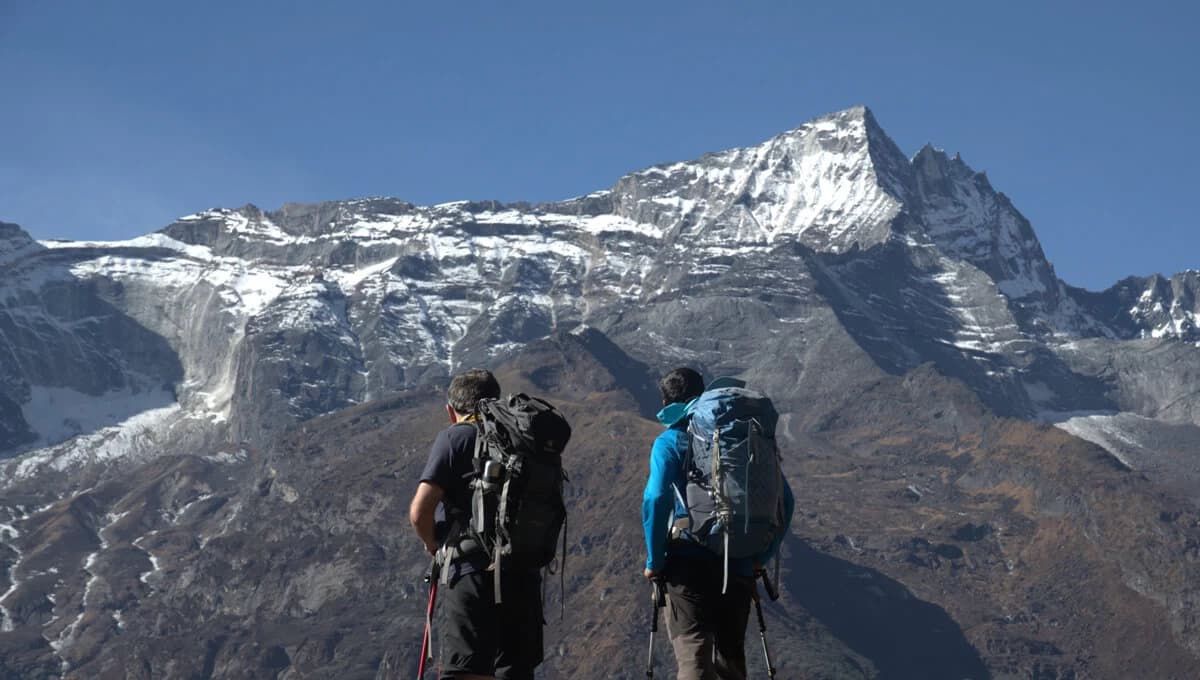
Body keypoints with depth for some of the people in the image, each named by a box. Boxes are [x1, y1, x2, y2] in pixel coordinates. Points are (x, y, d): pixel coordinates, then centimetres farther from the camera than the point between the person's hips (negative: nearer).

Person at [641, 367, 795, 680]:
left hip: (690, 563, -4)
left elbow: (656, 500, -15)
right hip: (739, 565, 5)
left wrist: (654, 561, -7)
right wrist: (762, 555, 15)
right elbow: (784, 499, 10)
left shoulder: (670, 442, 0)